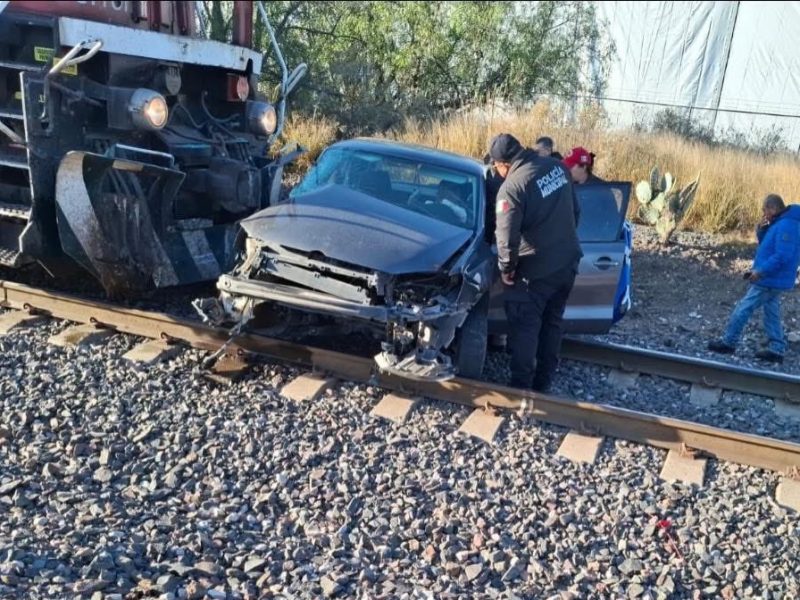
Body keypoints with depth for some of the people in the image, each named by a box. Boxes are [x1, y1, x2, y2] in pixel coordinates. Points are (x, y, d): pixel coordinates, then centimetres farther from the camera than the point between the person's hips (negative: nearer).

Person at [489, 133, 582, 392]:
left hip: (536, 270, -7)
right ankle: (543, 383, 27)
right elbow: (574, 210, 14)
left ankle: (521, 386, 13)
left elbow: (507, 237, -22)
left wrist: (506, 269, -6)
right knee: (552, 324, 17)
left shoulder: (512, 186, -20)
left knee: (525, 329, 6)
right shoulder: (557, 167, 3)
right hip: (568, 262, 8)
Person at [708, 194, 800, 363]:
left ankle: (728, 343, 6)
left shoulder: (786, 226, -21)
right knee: (772, 314, 13)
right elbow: (766, 245, 19)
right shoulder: (780, 224, 12)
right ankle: (776, 349, 17)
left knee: (743, 309, -3)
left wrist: (760, 272, -24)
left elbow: (782, 257, -27)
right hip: (773, 280, 10)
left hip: (770, 281, -10)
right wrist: (761, 230, 1)